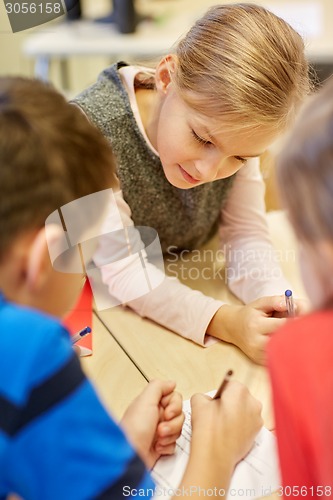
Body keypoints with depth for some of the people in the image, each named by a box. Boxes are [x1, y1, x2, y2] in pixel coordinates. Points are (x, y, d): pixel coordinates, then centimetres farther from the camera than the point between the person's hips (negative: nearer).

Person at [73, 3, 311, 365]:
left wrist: (275, 300, -31)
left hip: (188, 280, 3)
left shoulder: (231, 126, -15)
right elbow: (123, 271, -27)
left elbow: (246, 234, -12)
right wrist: (224, 321, -37)